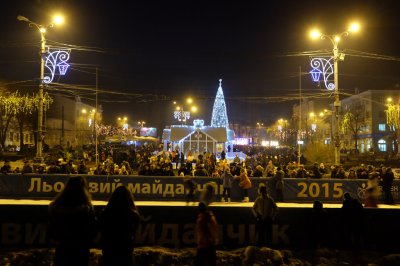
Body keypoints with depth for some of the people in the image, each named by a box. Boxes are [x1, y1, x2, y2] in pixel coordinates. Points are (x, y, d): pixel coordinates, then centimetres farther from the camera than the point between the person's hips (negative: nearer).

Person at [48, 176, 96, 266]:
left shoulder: (55, 207, -7)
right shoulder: (86, 209, -19)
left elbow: (51, 231, 5)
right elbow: (92, 233, -10)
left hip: (61, 249, 3)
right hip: (80, 251, -3)